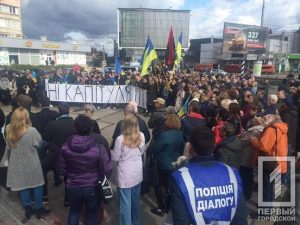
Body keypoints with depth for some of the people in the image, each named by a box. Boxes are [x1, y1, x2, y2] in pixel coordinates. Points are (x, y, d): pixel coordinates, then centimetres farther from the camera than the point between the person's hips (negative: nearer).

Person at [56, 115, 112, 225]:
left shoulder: (65, 147, -14)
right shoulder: (98, 148, -24)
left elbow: (60, 170, -4)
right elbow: (107, 171, -19)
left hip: (73, 187, 3)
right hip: (92, 188, -2)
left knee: (74, 212, 29)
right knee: (91, 215, 21)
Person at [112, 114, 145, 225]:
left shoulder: (120, 139, -20)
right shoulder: (141, 136, -6)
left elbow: (115, 158, -9)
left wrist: (111, 151, 10)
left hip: (125, 176, -5)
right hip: (137, 173, 5)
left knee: (125, 202, 9)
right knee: (136, 200, 23)